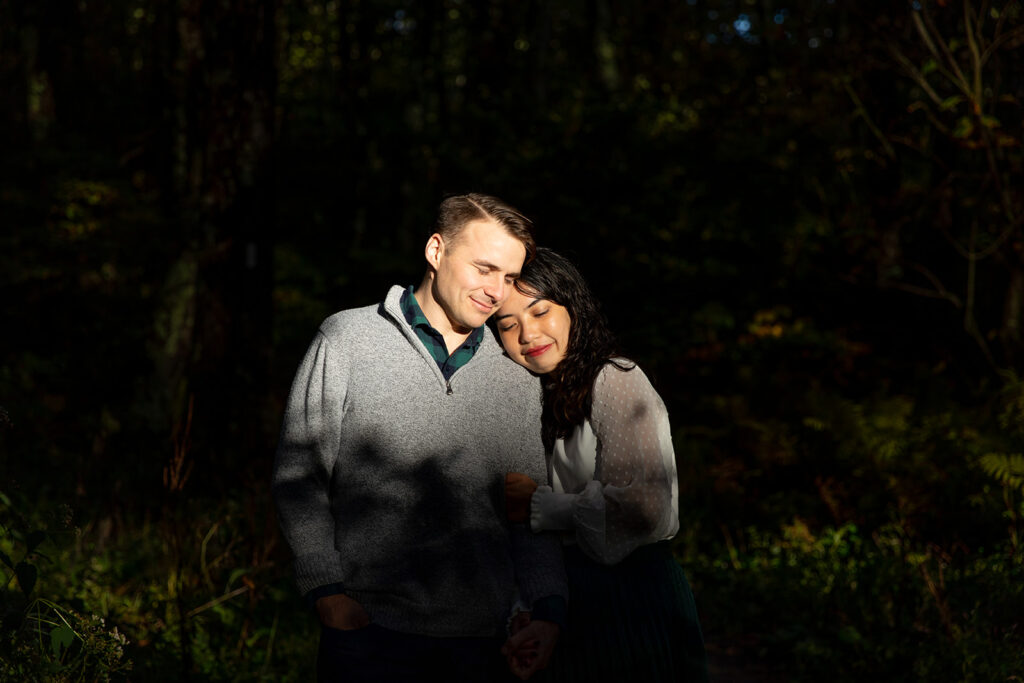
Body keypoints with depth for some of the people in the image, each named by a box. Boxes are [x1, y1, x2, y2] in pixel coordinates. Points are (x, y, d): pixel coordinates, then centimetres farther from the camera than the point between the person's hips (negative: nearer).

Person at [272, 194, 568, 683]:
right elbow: (298, 474, 1)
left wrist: (548, 607, 0)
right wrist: (327, 591, -9)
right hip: (369, 626, -3)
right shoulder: (347, 340, 2)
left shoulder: (516, 377, 12)